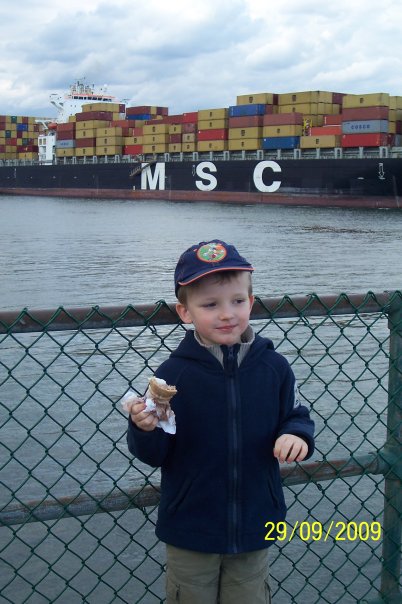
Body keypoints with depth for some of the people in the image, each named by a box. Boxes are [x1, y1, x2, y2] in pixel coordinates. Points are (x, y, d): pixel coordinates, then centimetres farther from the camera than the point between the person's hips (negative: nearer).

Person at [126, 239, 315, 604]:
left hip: (254, 529, 2)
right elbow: (154, 455, -10)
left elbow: (296, 417, 4)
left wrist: (297, 436, -17)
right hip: (190, 532, -2)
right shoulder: (173, 374, -14)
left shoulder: (274, 368, -8)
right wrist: (145, 429, -30)